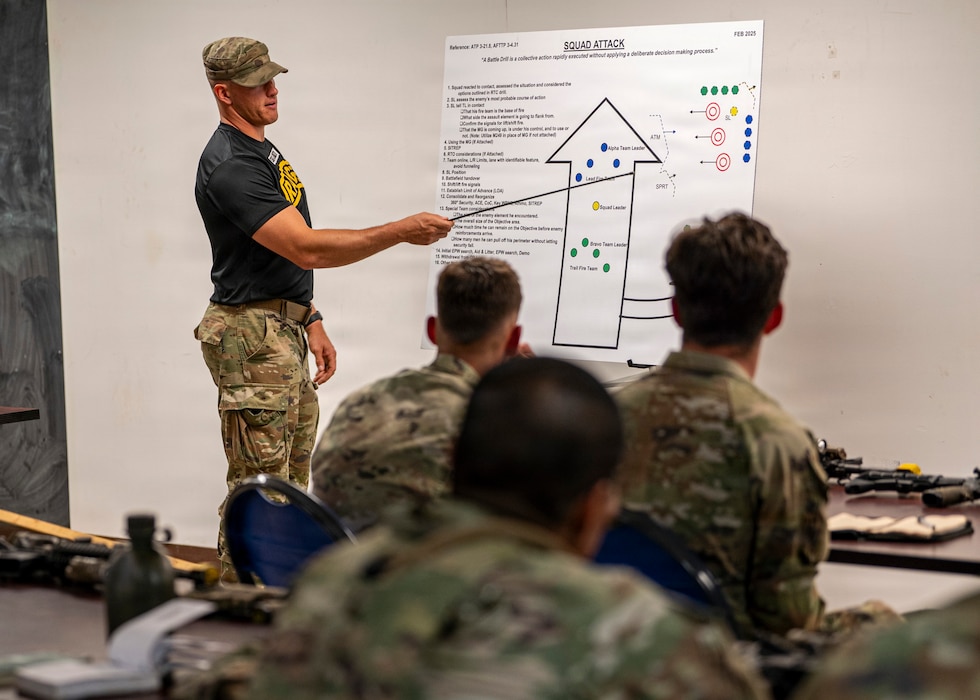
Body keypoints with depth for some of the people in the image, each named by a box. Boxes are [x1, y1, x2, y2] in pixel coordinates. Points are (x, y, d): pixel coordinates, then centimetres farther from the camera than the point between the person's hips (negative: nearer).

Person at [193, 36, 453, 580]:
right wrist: (402, 231, -26)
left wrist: (310, 322, 17)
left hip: (285, 332, 10)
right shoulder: (229, 167, -19)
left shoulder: (265, 151, 15)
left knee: (291, 481, 15)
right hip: (252, 337, -10)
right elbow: (309, 249, -26)